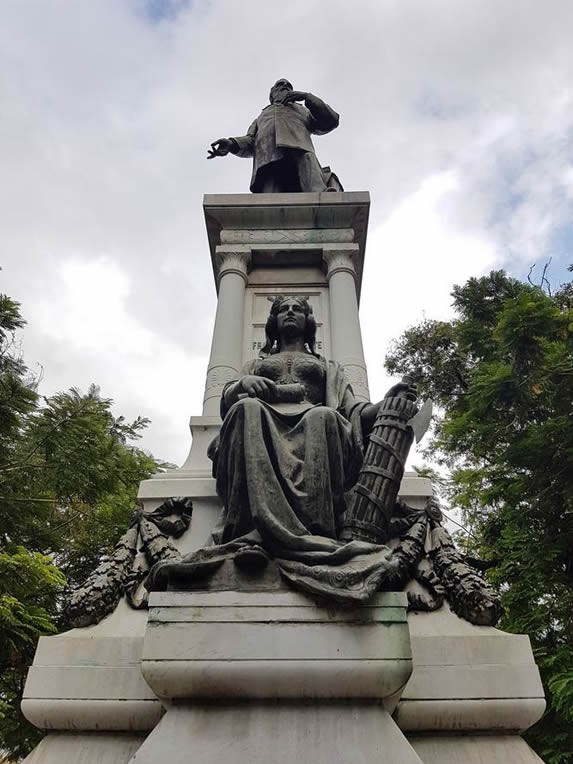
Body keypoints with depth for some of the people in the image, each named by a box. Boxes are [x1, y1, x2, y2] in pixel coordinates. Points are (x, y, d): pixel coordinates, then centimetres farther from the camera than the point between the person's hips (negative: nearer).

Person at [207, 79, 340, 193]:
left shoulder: (302, 111, 44)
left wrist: (307, 97, 17)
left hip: (298, 148, -1)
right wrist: (231, 144, 2)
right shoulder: (261, 118, 46)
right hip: (267, 158, 1)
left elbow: (330, 121, 27)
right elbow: (249, 142, 25)